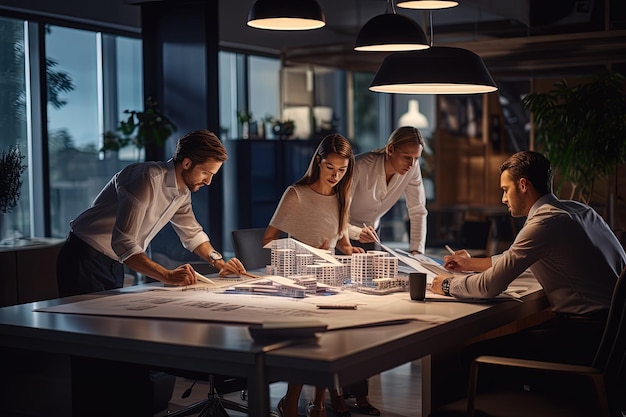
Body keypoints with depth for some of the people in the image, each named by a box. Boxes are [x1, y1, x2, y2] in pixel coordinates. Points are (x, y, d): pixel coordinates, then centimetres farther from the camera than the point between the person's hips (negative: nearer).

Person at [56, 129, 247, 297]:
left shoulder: (183, 191, 3)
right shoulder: (149, 179, -26)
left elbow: (192, 233, 20)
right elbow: (123, 243, -33)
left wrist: (219, 262, 4)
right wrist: (167, 276, -40)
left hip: (115, 264, 9)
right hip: (86, 261, -8)